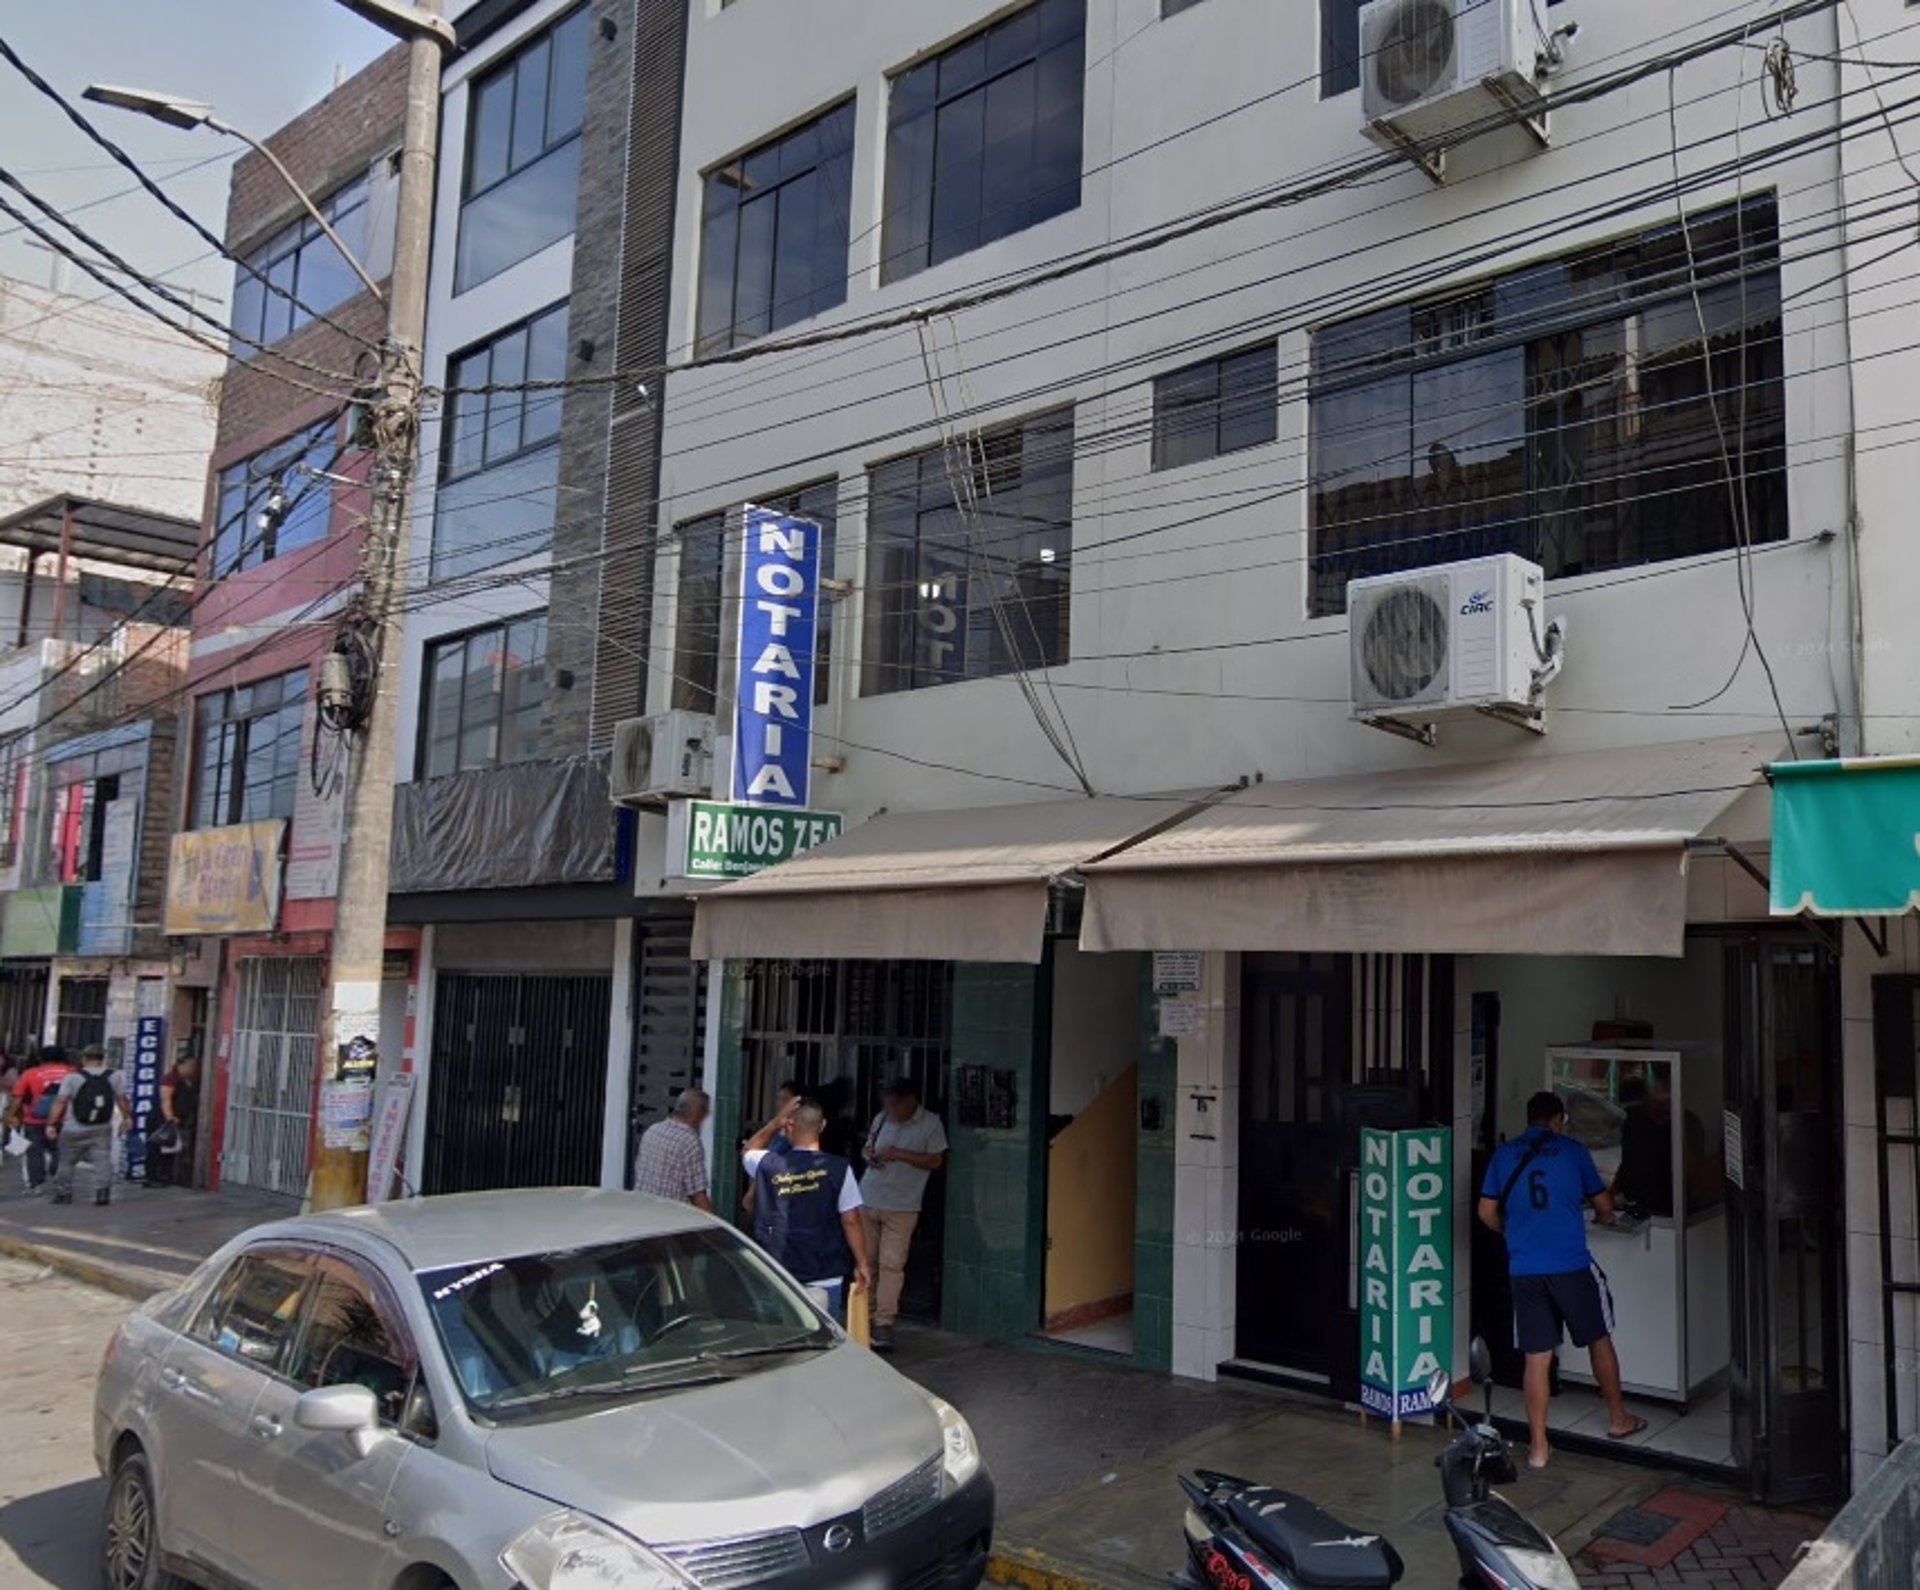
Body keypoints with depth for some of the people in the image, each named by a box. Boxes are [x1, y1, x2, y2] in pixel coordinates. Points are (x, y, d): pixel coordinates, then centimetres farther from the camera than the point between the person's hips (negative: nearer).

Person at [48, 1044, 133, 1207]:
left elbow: (60, 1102, -11)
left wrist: (52, 1123, -9)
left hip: (73, 1130, -1)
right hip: (102, 1130, 1)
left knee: (66, 1162, 14)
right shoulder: (115, 1077, -2)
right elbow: (122, 1100, 2)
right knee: (103, 1159, 0)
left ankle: (62, 1193, 21)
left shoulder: (72, 1078, -7)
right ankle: (102, 1190, -14)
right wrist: (127, 1117, 16)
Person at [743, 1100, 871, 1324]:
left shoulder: (768, 1164, -4)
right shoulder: (838, 1169, -10)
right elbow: (851, 1222, -8)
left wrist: (775, 1123, 8)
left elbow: (748, 1151, 20)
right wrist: (862, 1264, 1)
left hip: (777, 1275, 2)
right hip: (824, 1277, -2)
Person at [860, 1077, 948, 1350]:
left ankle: (884, 1323, -5)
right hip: (868, 1201, 4)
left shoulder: (931, 1123, -4)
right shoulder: (881, 1119, 9)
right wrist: (869, 1155, -3)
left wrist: (900, 1154, -15)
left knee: (892, 1263, -9)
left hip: (901, 1207, -4)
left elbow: (936, 1161, -6)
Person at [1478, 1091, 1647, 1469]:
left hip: (1524, 1270, 2)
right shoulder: (1572, 1150, 2)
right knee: (1599, 1339, 20)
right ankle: (1618, 1419, 36)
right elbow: (1603, 1204, 10)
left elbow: (1487, 1213, 7)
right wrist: (1606, 1213, 34)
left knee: (1537, 1358, 6)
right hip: (1571, 1265, -2)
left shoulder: (1504, 1155, 7)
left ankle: (1539, 1448, 9)